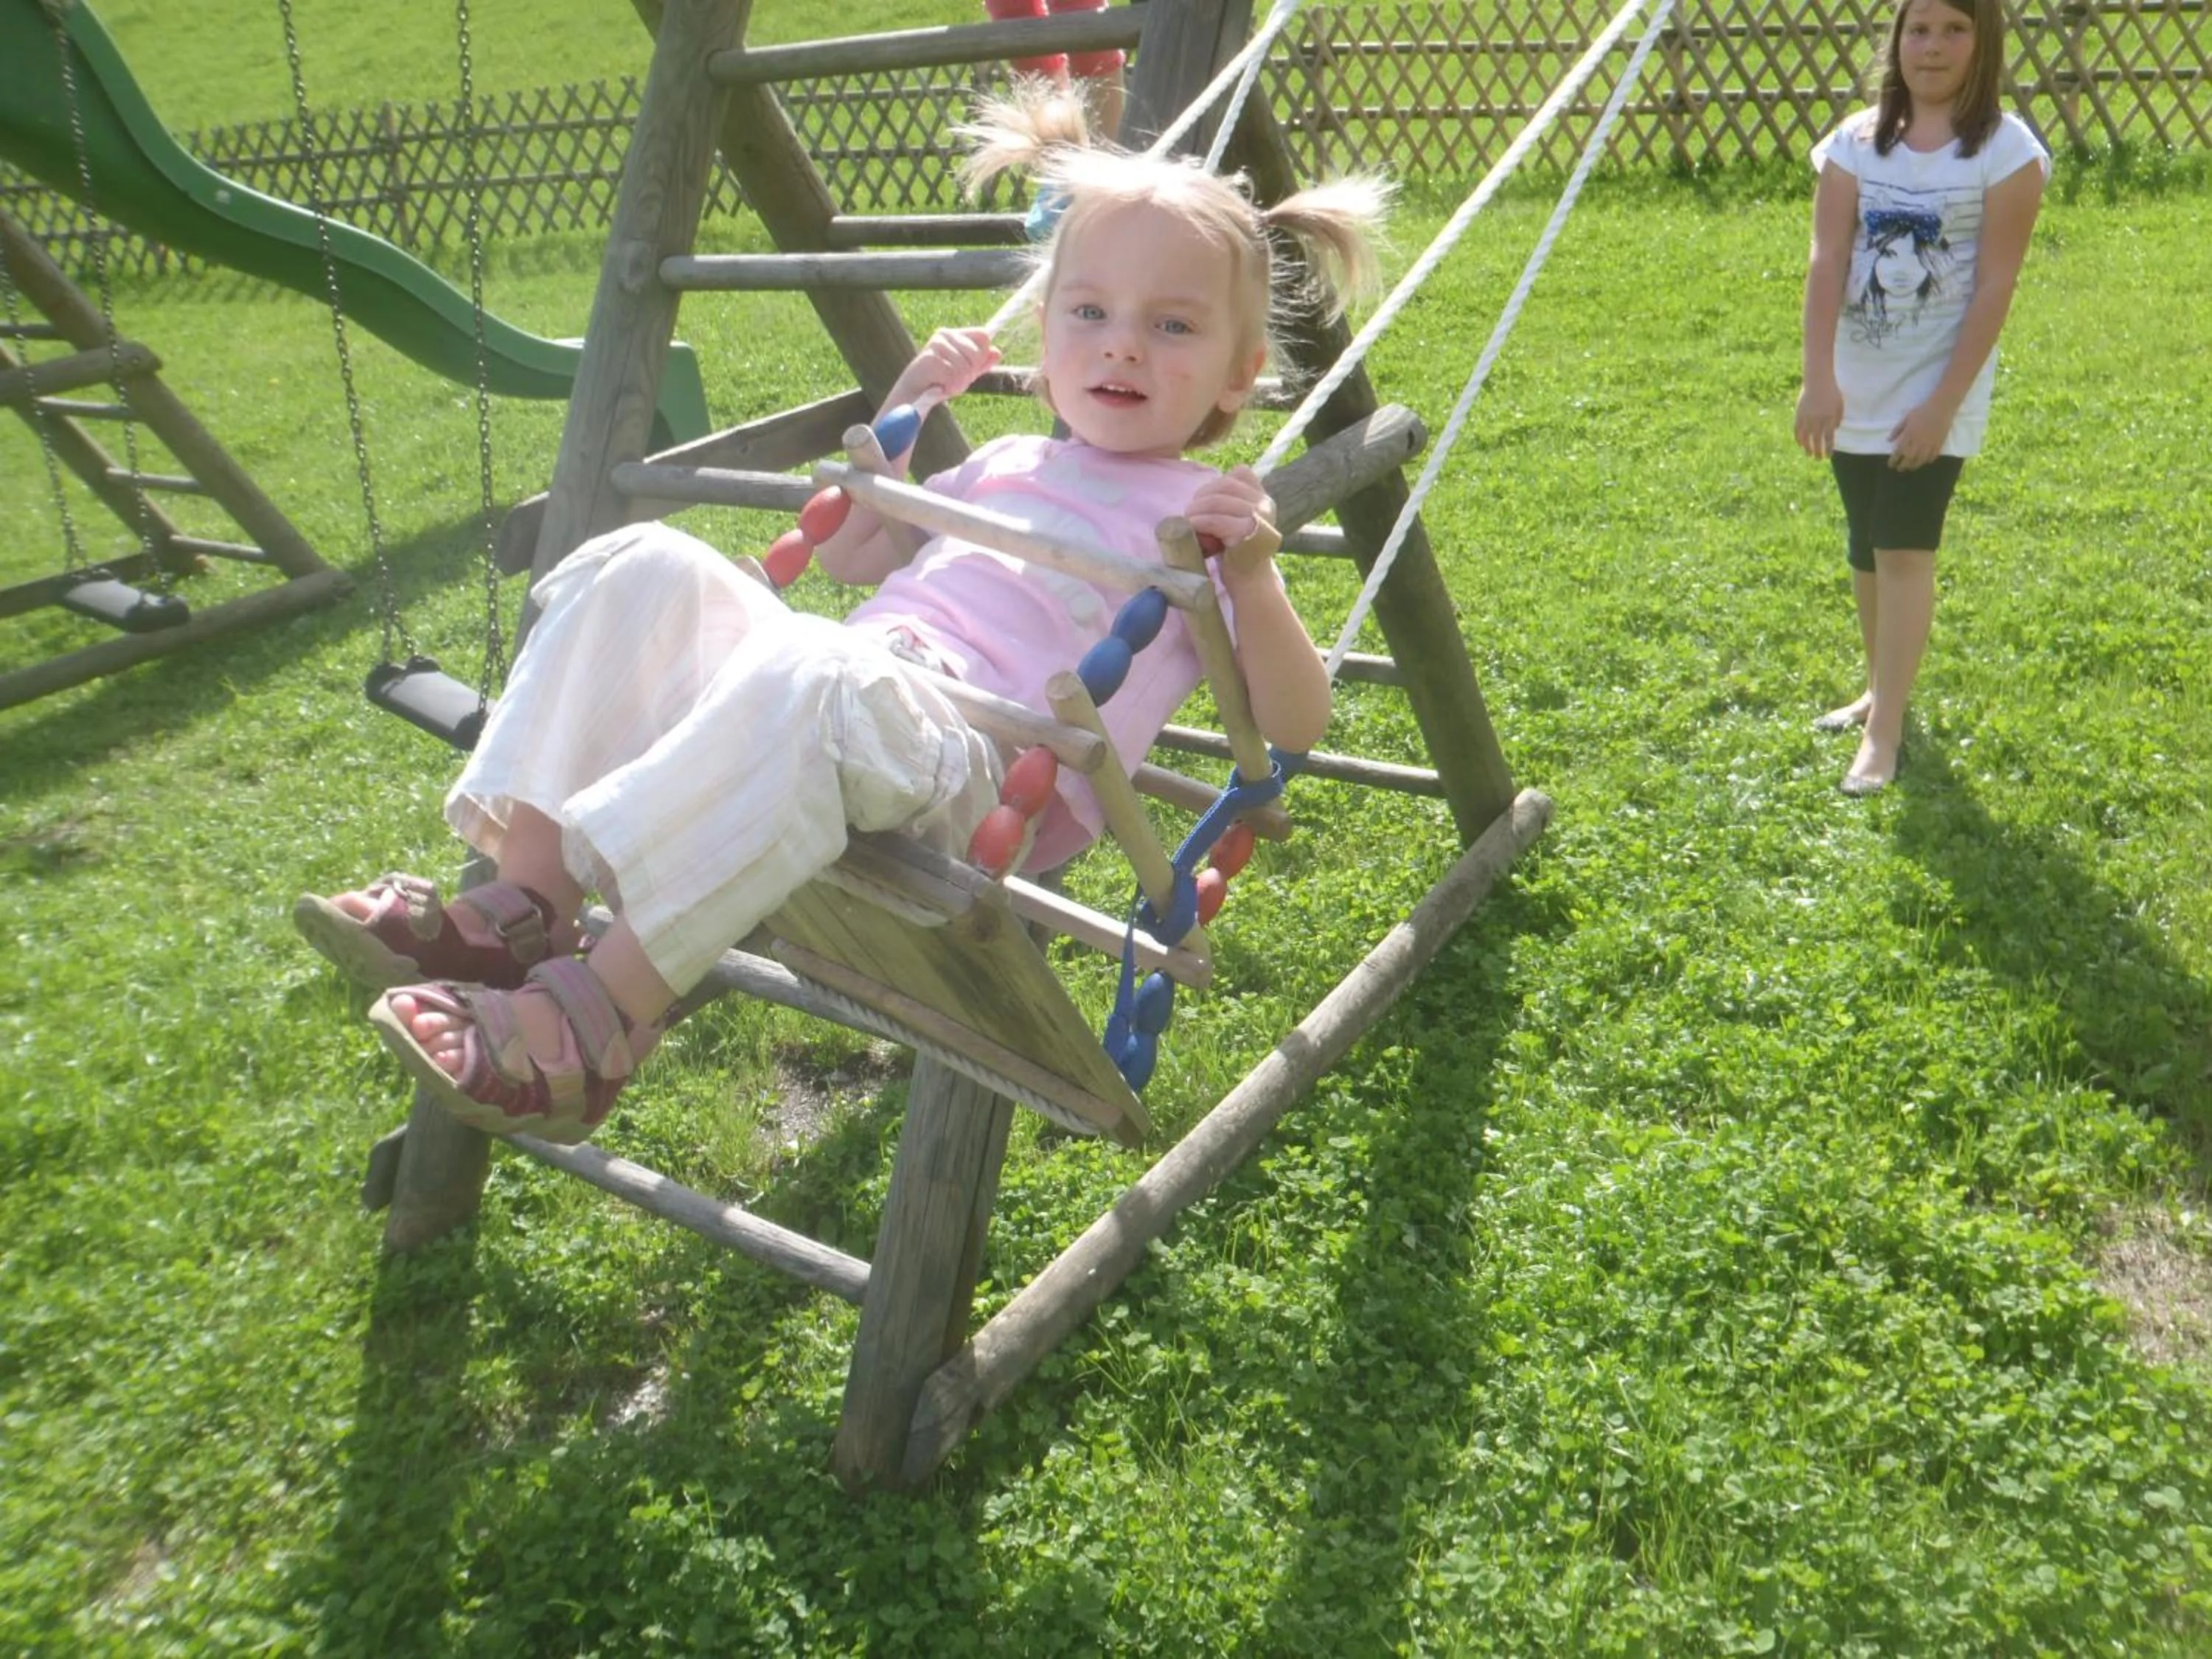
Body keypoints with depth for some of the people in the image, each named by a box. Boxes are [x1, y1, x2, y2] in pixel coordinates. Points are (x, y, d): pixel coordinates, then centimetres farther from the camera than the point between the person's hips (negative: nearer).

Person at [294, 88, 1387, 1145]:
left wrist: (1254, 581, -17)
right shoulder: (1005, 469, 29)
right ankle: (524, 898, -20)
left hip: (979, 775, -7)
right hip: (843, 705, 7)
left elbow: (1294, 726, 1)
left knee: (808, 681, -39)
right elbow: (847, 553, 41)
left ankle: (602, 1016, -36)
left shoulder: (1205, 519, 11)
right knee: (644, 571, -12)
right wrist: (906, 408, 28)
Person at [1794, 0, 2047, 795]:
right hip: (1858, 381, 4)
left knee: (1905, 549, -10)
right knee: (1867, 546, 14)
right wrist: (1819, 379, -17)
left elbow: (1994, 287, -11)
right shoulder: (1857, 140, 1)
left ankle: (1883, 732, -6)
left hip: (1938, 381, -4)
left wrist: (1944, 401, -16)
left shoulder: (2005, 149, -8)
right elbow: (1828, 259, -7)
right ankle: (1883, 689, 33)